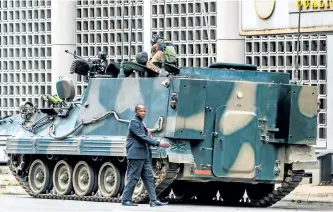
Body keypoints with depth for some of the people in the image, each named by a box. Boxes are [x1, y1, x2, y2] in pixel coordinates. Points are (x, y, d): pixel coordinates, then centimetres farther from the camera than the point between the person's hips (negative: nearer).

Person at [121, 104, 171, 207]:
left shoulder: (142, 123, 19)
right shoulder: (134, 122, -11)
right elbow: (143, 137, -20)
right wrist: (158, 143, -26)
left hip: (145, 155, 9)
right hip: (136, 155, -9)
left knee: (149, 178, 5)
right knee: (133, 177, -5)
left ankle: (153, 200, 4)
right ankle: (126, 200, 1)